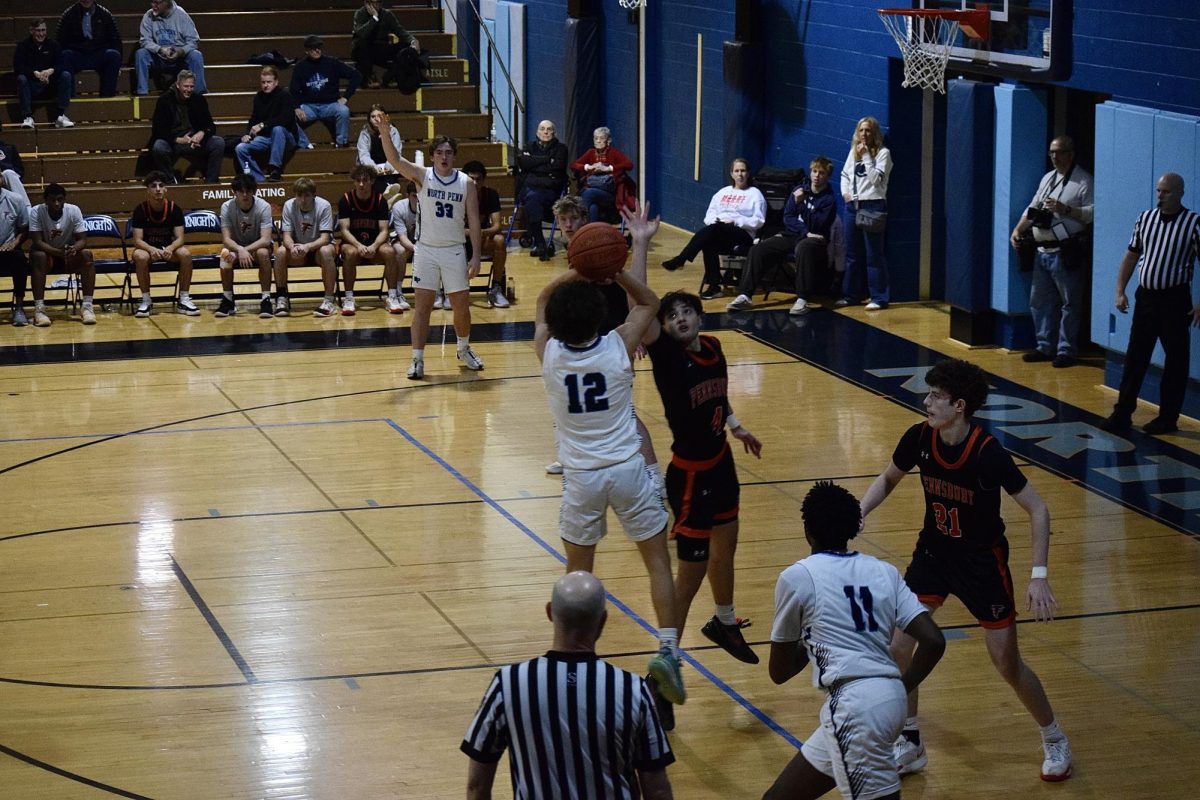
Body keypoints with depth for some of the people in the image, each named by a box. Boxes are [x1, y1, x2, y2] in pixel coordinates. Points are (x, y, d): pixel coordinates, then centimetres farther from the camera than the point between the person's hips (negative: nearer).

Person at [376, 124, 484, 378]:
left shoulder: (467, 183, -2)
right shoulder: (423, 176, -5)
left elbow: (473, 221, -1)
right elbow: (395, 160, -20)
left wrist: (476, 256, -6)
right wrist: (386, 135, -38)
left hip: (454, 251, 1)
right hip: (426, 250, -1)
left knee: (462, 306, 8)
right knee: (423, 306, -3)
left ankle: (464, 350, 32)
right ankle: (417, 360, 1)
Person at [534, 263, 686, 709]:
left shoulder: (549, 353, -8)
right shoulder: (619, 348, -10)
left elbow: (542, 302, 14)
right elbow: (648, 302, 10)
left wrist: (576, 273, 2)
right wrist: (615, 272, -1)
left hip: (581, 476, 1)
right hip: (627, 470, -1)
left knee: (578, 571, 15)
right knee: (658, 562, 5)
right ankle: (668, 649, -9)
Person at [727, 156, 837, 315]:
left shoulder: (829, 199, -5)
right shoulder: (799, 190, 9)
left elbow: (819, 225, -16)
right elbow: (788, 218, 4)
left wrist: (801, 203, -21)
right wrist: (806, 232, -12)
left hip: (814, 239, -5)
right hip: (791, 235, 5)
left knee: (803, 248, -41)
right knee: (758, 249, -14)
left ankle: (802, 300, -43)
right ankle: (744, 295, -15)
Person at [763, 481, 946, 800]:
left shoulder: (796, 576, 2)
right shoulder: (885, 572, 15)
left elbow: (779, 672, 12)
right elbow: (934, 641, 5)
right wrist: (899, 690, 16)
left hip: (854, 705, -7)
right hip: (890, 698, 7)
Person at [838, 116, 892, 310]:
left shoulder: (883, 153, -5)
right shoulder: (853, 151, 13)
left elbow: (875, 179, -14)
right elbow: (845, 174, 20)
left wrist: (866, 156, -16)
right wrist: (845, 192, 3)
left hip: (872, 205, -6)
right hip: (852, 205, 6)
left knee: (873, 254, -5)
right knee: (853, 252, 12)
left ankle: (878, 298, -2)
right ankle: (851, 294, 20)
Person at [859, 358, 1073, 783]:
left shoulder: (988, 453, -28)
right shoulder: (920, 438, -14)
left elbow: (1037, 510, -22)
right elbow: (887, 480, 7)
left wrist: (1038, 576, -29)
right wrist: (857, 514, -11)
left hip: (982, 560, -4)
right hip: (934, 551, 4)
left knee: (1007, 664, 2)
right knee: (897, 647, -3)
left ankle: (1055, 740, 28)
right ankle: (910, 745, 17)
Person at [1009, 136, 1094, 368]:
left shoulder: (1084, 181, -7)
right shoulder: (1047, 178, 18)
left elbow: (1093, 212, -17)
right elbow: (1032, 209, 21)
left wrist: (1066, 210, -23)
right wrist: (1017, 230, 9)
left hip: (1065, 254, -8)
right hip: (1042, 251, 8)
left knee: (1070, 303, -2)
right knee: (1040, 301, 12)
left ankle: (1066, 350, 3)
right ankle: (1045, 347, 21)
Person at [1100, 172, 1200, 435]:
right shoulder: (1145, 218, 5)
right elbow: (1131, 256, 12)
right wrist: (1120, 291, 7)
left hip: (1175, 300, -4)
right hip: (1145, 296, 4)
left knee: (1176, 360, 4)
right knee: (1135, 357, 6)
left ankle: (1168, 418, 13)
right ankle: (1122, 414, 11)